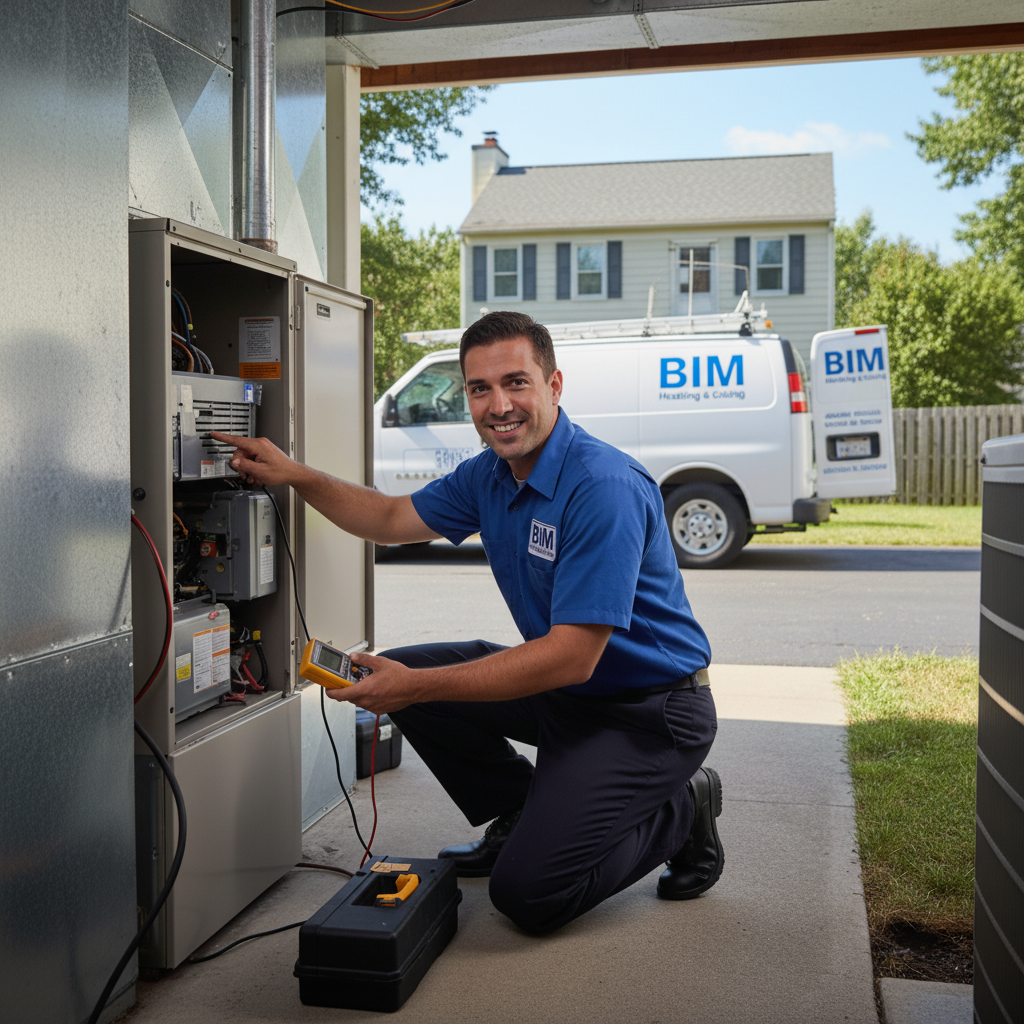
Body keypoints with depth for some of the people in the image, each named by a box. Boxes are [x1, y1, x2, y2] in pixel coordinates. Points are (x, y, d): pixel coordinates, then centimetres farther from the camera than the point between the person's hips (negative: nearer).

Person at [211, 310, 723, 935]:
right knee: (405, 671, 3)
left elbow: (571, 657, -30)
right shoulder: (492, 473, 1)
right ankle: (523, 818, 17)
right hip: (568, 688, 9)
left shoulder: (606, 489, -27)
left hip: (652, 708, -8)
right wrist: (295, 476, 4)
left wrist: (418, 687, -28)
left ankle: (680, 811, 6)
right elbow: (394, 519, 17)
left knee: (528, 893, -18)